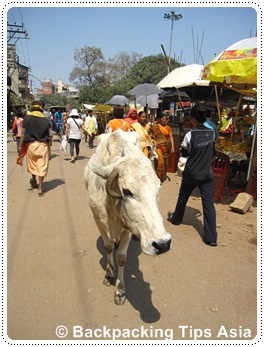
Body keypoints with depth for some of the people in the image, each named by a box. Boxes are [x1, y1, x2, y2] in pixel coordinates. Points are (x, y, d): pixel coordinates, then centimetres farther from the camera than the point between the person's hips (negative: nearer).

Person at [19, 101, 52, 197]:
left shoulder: (27, 118, 1)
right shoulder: (45, 119, 3)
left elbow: (23, 133, -2)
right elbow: (50, 134, 0)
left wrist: (20, 145, 3)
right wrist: (49, 143, 16)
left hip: (31, 144, 0)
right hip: (43, 145, 0)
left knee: (32, 163, 22)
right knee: (42, 166, 2)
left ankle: (34, 180, 38)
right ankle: (40, 188, 3)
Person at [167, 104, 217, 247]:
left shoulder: (190, 134, -15)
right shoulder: (211, 132, 0)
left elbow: (184, 153, -3)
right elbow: (212, 152, 11)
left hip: (191, 174, -3)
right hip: (207, 174, 3)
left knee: (182, 197, 19)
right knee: (208, 203, 2)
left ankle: (176, 218, 42)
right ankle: (211, 237, 3)